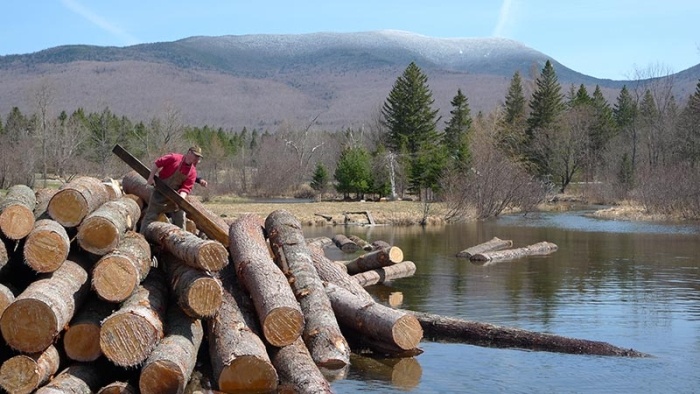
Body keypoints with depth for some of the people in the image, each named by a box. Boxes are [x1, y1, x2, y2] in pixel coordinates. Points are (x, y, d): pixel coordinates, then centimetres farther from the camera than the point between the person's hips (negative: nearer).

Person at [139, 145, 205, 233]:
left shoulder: (192, 172, -4)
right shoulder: (174, 158, -16)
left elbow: (186, 188, -11)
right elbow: (157, 163, -11)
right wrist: (151, 177, -15)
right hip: (160, 193, -5)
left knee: (180, 218, 8)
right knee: (150, 216, 0)